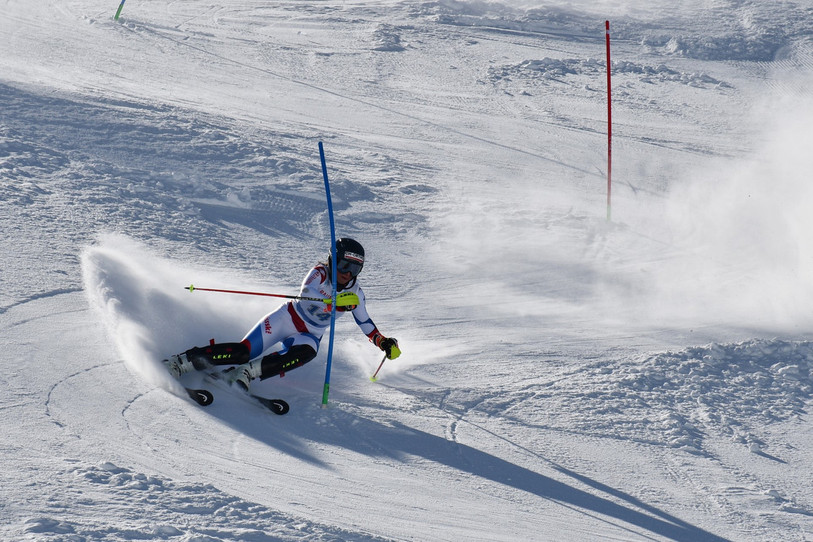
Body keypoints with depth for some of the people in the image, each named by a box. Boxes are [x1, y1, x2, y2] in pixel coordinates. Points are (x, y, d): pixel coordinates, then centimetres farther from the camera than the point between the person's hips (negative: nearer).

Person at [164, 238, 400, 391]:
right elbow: (305, 296, -34)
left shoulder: (354, 291, 0)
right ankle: (181, 362, -17)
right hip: (287, 319, -4)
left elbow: (365, 322, 17)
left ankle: (246, 372, -38)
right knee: (243, 351, -23)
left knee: (306, 352, -35)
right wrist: (335, 303, -47)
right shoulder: (320, 273, -14)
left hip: (308, 336, 4)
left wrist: (383, 342, 7)